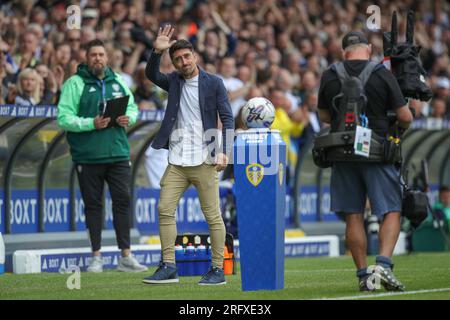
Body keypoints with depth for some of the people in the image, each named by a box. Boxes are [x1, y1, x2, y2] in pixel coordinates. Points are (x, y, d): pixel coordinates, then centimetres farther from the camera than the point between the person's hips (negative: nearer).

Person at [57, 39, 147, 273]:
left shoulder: (117, 82, 11)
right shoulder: (75, 84, -3)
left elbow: (133, 107, 19)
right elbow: (64, 119, -9)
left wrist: (128, 118, -4)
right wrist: (91, 124, -20)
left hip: (118, 153, 3)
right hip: (87, 156, -3)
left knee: (123, 201, -1)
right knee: (93, 205, 4)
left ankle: (126, 256, 2)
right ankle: (96, 257, 11)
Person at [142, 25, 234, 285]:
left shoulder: (213, 83, 0)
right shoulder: (174, 81, 12)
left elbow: (227, 119, -3)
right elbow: (152, 75, -3)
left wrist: (224, 151, -13)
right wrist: (157, 52, -18)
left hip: (204, 161, -4)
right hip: (177, 161, 4)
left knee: (213, 215, -3)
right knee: (165, 209, -2)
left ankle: (218, 269, 2)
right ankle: (168, 267, 2)